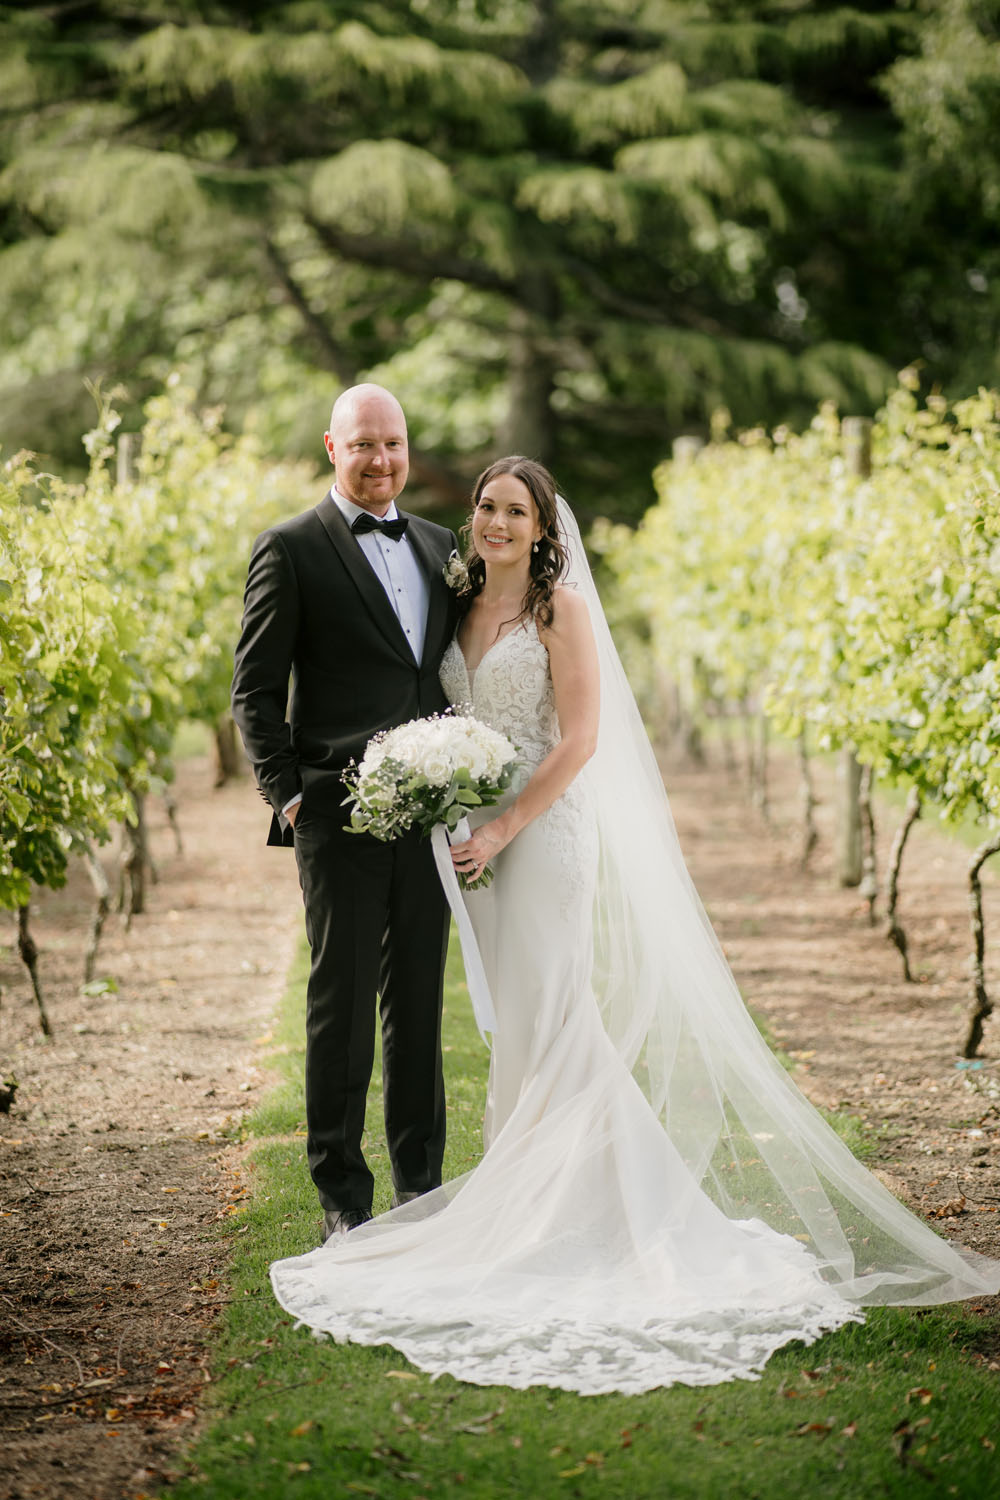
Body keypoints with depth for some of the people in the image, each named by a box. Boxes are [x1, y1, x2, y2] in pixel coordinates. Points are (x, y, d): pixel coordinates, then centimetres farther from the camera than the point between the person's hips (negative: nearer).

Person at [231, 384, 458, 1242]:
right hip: (340, 815, -5)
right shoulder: (291, 550, -1)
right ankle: (344, 1200, 9)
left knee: (421, 1002, 10)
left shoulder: (441, 548, 15)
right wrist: (288, 797, -9)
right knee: (342, 1004, 0)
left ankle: (420, 1184, 21)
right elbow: (255, 692, -2)